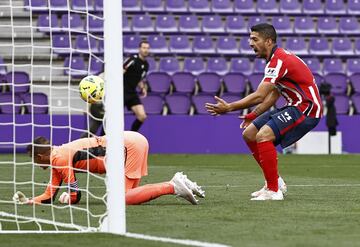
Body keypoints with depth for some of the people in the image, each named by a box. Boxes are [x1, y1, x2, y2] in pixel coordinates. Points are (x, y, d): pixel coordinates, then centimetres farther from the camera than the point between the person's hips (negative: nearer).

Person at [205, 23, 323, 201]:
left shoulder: (279, 60, -19)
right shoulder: (277, 59, 13)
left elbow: (259, 96, -25)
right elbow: (272, 96, 19)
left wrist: (229, 108, -22)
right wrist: (253, 116, 11)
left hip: (307, 108, -10)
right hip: (294, 106, 10)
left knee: (263, 135, -25)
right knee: (249, 133, 8)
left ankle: (273, 190, -19)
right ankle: (275, 182, 16)